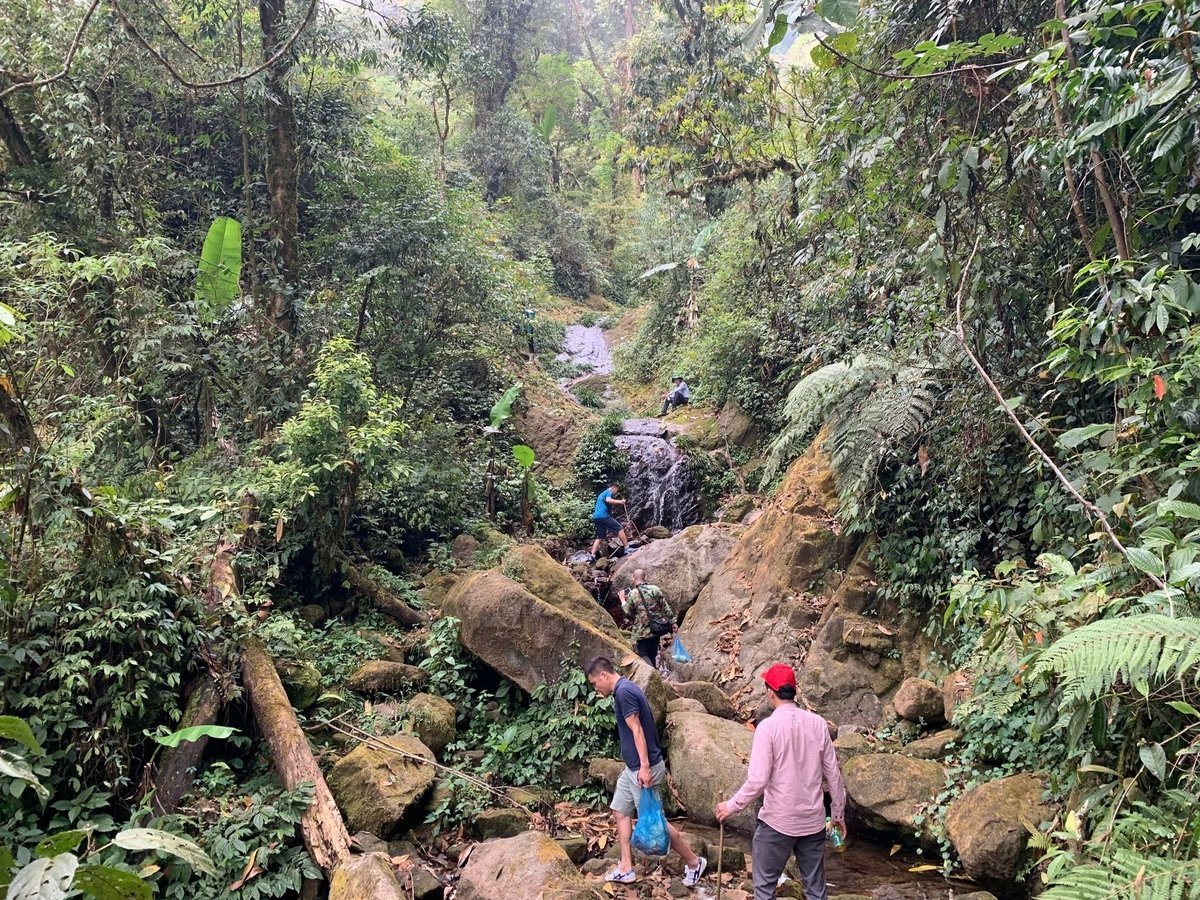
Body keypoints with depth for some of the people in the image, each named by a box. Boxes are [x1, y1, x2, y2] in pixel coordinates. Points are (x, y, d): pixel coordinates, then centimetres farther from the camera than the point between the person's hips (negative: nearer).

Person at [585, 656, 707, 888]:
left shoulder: (623, 691, -19)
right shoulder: (625, 689, 11)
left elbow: (637, 730, -23)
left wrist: (645, 766, -26)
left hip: (643, 768, -10)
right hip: (633, 767, 10)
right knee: (620, 813, 13)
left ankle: (694, 862, 13)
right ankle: (626, 869, 19)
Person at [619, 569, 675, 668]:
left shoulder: (632, 594, -11)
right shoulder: (655, 589, 0)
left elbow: (627, 613, -3)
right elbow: (666, 608, 1)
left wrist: (623, 600, 11)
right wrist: (672, 622, 9)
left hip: (642, 632, -4)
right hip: (657, 629, 4)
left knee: (643, 655, 3)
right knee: (652, 655, 17)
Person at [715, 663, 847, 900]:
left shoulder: (768, 727, -16)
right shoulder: (817, 723, -3)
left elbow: (758, 780, -20)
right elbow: (833, 774, 3)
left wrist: (732, 806, -6)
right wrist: (838, 812, 16)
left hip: (778, 821, -4)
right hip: (813, 820, 5)